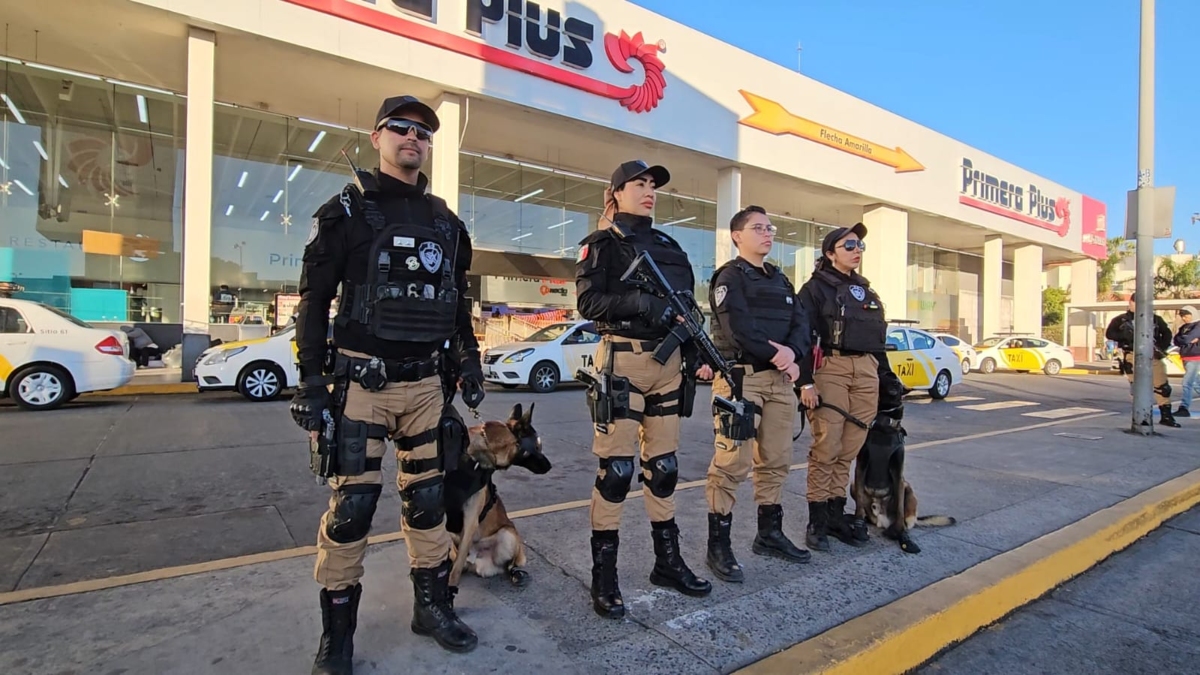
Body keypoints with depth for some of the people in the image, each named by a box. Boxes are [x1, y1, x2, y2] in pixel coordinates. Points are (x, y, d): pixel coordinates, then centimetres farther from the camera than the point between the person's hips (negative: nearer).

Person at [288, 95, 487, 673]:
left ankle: (433, 604, 27)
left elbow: (458, 299, 19)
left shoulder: (444, 221, 13)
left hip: (424, 381, 4)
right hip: (362, 380, -4)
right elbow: (315, 299, -3)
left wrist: (470, 359, 12)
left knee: (427, 495, 12)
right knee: (351, 503, 0)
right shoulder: (348, 210, -1)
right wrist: (310, 380, -9)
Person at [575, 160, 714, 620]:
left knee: (664, 467, 12)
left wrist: (696, 355, 7)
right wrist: (643, 302, -23)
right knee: (616, 469, -4)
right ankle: (604, 578, 8)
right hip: (622, 361, -6)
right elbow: (588, 302, -12)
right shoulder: (602, 244, 1)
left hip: (668, 363, 6)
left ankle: (668, 563, 26)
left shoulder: (669, 246, 19)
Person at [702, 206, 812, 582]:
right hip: (741, 376, -8)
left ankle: (770, 534, 27)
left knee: (776, 461, 13)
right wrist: (779, 357, -12)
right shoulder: (729, 276, -2)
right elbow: (739, 329, -16)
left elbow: (801, 323, 9)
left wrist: (792, 351, -11)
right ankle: (718, 546, 0)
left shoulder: (780, 280, 21)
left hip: (779, 379, 8)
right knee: (733, 463, -9)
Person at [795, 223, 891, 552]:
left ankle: (836, 513, 17)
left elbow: (879, 337, 25)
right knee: (827, 447, -7)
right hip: (831, 368, -6)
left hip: (866, 371, 6)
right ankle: (817, 520, 3)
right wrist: (806, 381, -15)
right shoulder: (816, 288, 2)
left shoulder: (866, 290, 23)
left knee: (850, 448, 6)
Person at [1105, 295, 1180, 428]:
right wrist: (1125, 336, -18)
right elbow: (1109, 333, -2)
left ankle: (1166, 416, 9)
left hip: (1153, 355, 2)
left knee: (1162, 386, 0)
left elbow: (1167, 333, 14)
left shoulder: (1155, 319, 13)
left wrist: (1162, 348, -2)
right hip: (1132, 356, -2)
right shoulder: (1121, 320, 6)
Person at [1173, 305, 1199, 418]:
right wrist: (1189, 340, -11)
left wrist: (1181, 339, -1)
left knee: (1187, 383, -13)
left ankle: (1184, 408, -15)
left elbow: (1186, 338, -20)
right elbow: (1176, 341, 3)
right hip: (1186, 358, 8)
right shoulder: (1184, 327, 13)